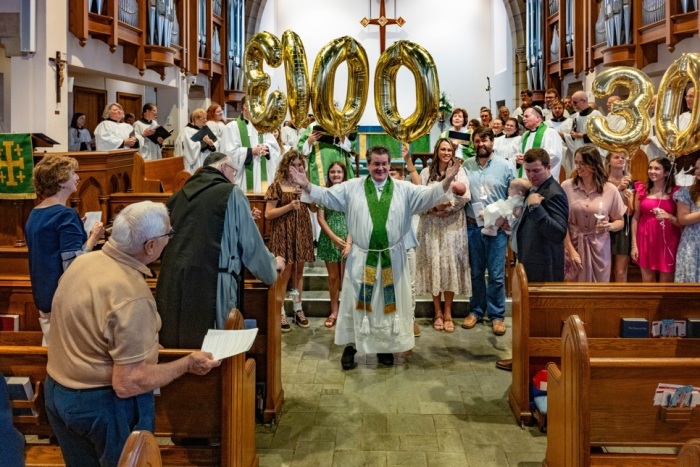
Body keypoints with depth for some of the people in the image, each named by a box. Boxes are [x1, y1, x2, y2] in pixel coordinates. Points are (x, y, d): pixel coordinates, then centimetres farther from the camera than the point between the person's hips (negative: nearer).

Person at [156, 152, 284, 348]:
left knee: (177, 345, 14)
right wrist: (271, 265, 24)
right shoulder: (231, 193, 2)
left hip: (172, 284, 6)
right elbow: (251, 243, 5)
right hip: (210, 283, -5)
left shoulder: (179, 196, 17)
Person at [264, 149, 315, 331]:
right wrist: (289, 206, -18)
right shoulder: (277, 185, -4)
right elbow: (268, 213, -9)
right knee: (285, 272, -5)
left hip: (302, 231, 5)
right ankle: (280, 313, 4)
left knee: (299, 270, 11)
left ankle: (298, 309, 21)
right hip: (283, 233, -5)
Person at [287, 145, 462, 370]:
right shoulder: (352, 187, 1)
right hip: (361, 257, -1)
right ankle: (350, 345, 21)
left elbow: (428, 196, -8)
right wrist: (307, 186, -15)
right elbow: (327, 196, 0)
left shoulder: (404, 189, 1)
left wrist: (445, 182, -25)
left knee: (389, 303, 10)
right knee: (356, 302, 7)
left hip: (392, 258, 1)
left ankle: (385, 346, 26)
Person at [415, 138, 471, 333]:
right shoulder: (426, 172, 5)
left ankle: (447, 313, 10)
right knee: (433, 265, 2)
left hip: (453, 225, 0)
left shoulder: (459, 172, 5)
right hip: (431, 225, 0)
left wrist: (447, 206, -17)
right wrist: (434, 209, -17)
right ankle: (438, 312, 12)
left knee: (450, 265, 1)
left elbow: (465, 197, -7)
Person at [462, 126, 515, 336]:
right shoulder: (466, 166, 5)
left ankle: (497, 315, 13)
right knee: (476, 272, 12)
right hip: (473, 226, 2)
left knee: (496, 274, 0)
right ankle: (476, 310, 25)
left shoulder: (506, 166, 0)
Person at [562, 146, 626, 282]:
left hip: (599, 248, 1)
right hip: (574, 245, 0)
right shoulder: (567, 186, -4)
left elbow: (620, 222, 7)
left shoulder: (610, 190, -2)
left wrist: (609, 226, -15)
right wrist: (571, 249, -10)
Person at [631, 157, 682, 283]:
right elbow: (635, 218, 5)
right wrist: (634, 244, 1)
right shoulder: (642, 190, 4)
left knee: (666, 281, 3)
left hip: (668, 242, -1)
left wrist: (668, 216, -20)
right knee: (647, 280, 9)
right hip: (646, 240, 2)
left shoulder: (676, 192, -1)